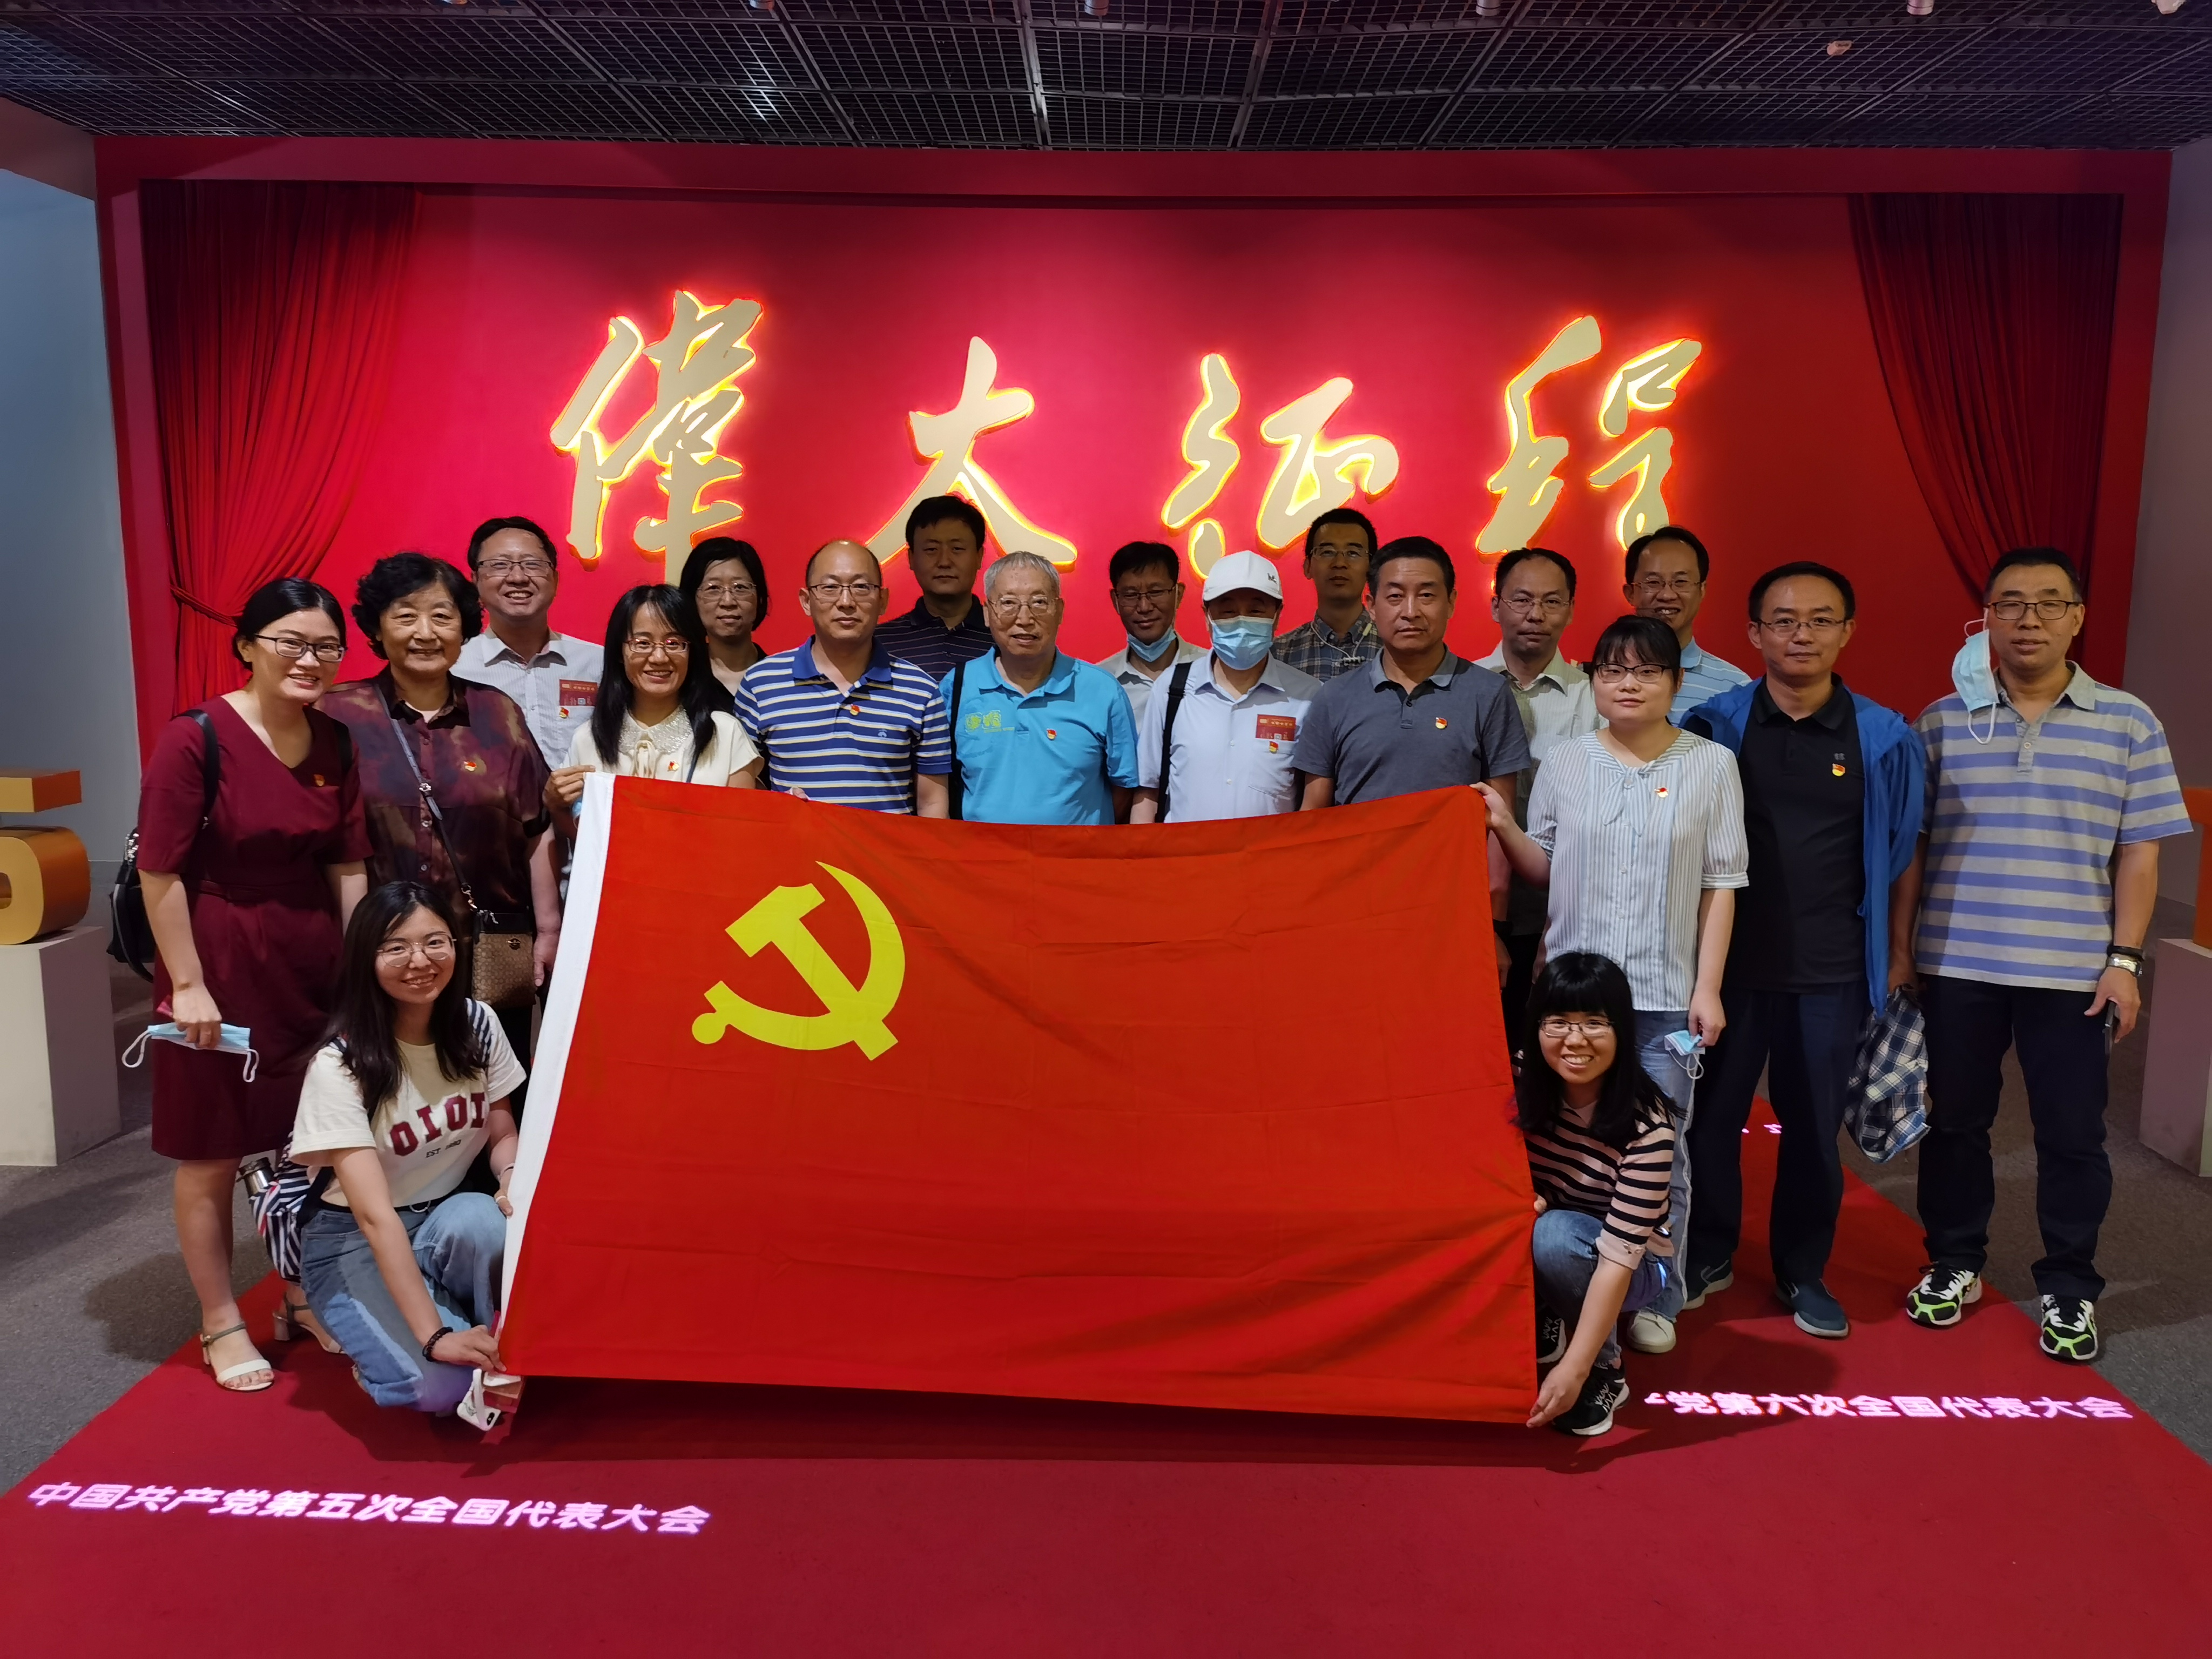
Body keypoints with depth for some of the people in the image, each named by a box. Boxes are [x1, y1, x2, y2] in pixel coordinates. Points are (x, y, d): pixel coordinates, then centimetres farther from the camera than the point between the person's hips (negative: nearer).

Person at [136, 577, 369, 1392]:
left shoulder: (335, 744, 3)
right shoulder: (195, 739, -13)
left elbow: (348, 868, 8)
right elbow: (160, 874, -13)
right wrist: (187, 985, -13)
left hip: (313, 966, 5)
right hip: (221, 967, -5)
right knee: (212, 1157, 8)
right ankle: (221, 1326, 24)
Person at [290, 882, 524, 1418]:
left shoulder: (478, 1026, -7)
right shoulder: (339, 1066, -22)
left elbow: (503, 1135, 4)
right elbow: (375, 1215, -27)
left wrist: (514, 1179, -22)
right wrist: (434, 1336, -35)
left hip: (450, 1216, 3)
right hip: (356, 1240, -3)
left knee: (483, 1220, -35)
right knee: (439, 1384, -28)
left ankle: (501, 1348, -9)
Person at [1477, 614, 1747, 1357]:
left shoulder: (1711, 765, 3)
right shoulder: (1564, 761, 6)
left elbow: (1721, 884, 2)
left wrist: (1707, 987, -3)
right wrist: (1503, 826, -8)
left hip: (1666, 993, -1)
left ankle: (1656, 1302, 19)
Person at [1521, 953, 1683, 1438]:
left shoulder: (1648, 1125, -28)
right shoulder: (1521, 1085, -16)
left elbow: (1618, 1256, -30)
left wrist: (1574, 1369, -33)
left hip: (1631, 1268, -3)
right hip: (1535, 1259, 4)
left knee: (1556, 1236, -34)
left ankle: (1605, 1370, -9)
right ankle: (1540, 1328, 0)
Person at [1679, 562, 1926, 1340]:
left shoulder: (1885, 738, -1)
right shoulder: (1713, 724, -3)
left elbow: (1902, 854, 8)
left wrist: (1895, 957, 7)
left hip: (1832, 973, 0)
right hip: (1727, 961, 0)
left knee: (1813, 1127, 11)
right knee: (1710, 1115, 9)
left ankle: (1803, 1271, 29)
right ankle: (1707, 1255, 29)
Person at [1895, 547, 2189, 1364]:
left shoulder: (2128, 725, 1)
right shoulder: (1942, 722, 2)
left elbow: (2139, 853, 1)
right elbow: (1909, 844, 4)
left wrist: (2124, 961, -4)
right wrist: (1898, 948, 0)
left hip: (2075, 974, 0)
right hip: (1955, 967, 1)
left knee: (2072, 1135, 7)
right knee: (1955, 1122, 12)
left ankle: (2069, 1289, 24)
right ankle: (1954, 1263, 29)